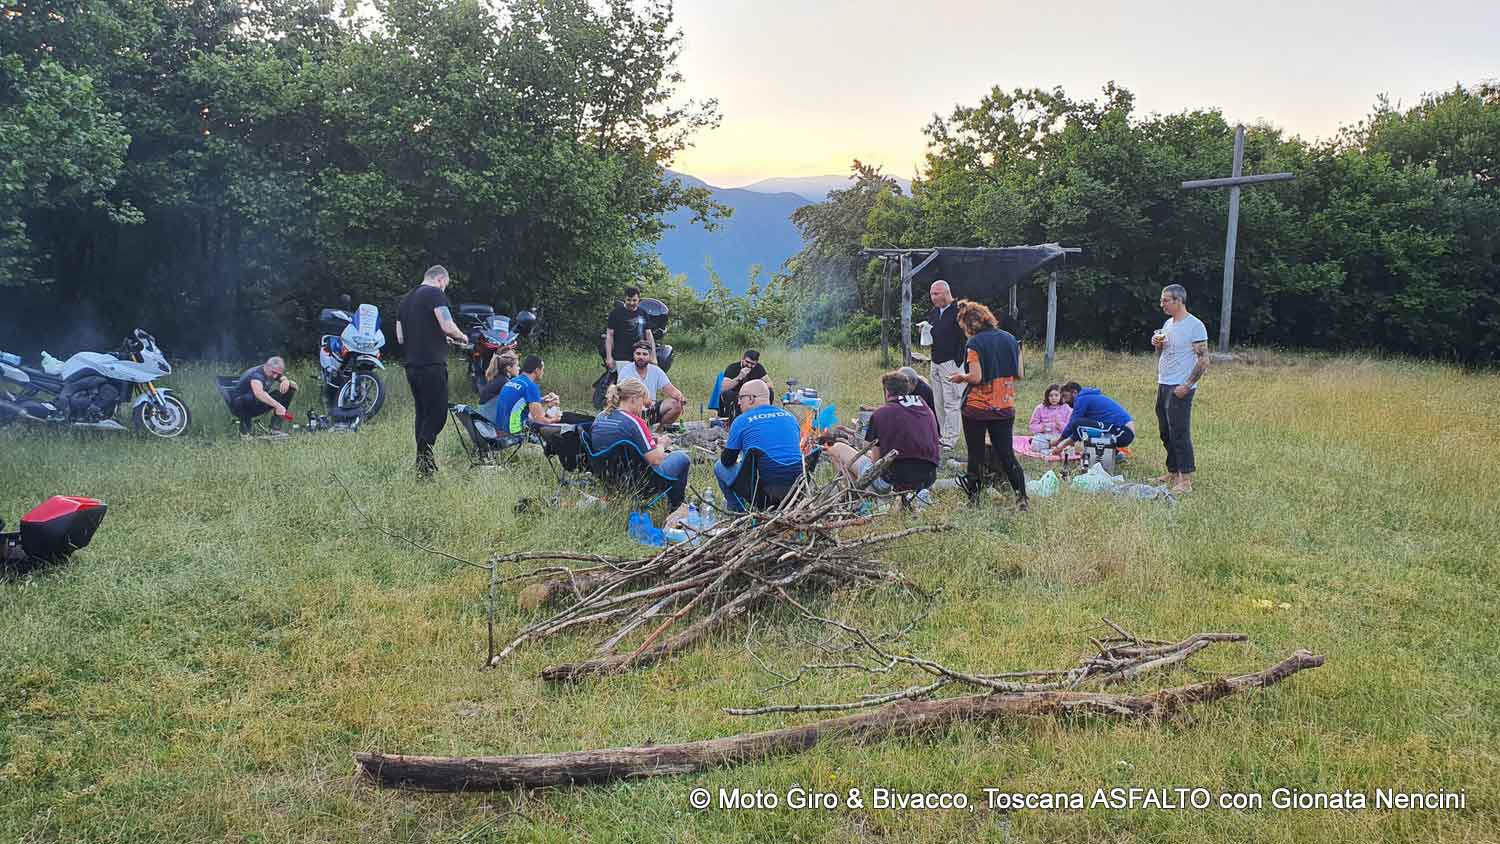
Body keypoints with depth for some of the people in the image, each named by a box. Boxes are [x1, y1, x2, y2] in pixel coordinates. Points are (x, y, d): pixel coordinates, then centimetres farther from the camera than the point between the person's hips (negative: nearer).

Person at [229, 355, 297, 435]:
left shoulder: (275, 374, -2)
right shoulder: (256, 374, -27)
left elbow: (294, 385, 0)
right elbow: (259, 393, -48)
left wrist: (287, 382, -24)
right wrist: (278, 405, -56)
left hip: (256, 407, 8)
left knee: (290, 390, -5)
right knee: (258, 398, -43)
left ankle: (275, 425, -5)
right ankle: (244, 422, -18)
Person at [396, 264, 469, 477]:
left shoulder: (406, 299, 20)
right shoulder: (435, 294, -6)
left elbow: (400, 337, 20)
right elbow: (447, 326, -18)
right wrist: (461, 336, 3)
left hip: (412, 366, 8)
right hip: (432, 365, -8)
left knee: (422, 414, 15)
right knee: (437, 414, -6)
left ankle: (422, 463, 17)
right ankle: (423, 460, -18)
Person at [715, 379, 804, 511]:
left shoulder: (741, 421, -1)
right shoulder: (790, 417, 14)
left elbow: (727, 461, 6)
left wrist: (728, 447, 30)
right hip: (795, 486, 5)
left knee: (720, 467, 18)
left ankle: (740, 513, 11)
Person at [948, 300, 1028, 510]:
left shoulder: (974, 343, -12)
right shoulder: (1010, 339, 5)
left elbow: (976, 377, -19)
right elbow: (1019, 374, 7)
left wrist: (960, 378, 0)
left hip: (977, 407, -5)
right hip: (1005, 407, 5)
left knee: (976, 454, 6)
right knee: (1007, 453, 9)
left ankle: (973, 498, 11)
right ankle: (1021, 497, 1)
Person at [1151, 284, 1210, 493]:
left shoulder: (1195, 326, -11)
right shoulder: (1168, 324, 15)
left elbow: (1203, 360, -14)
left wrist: (1187, 385, -19)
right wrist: (1157, 345, 3)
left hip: (1180, 388, -9)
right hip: (1163, 385, 9)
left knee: (1180, 433, -9)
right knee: (1166, 432, 12)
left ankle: (1186, 479, -6)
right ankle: (1172, 473, 21)